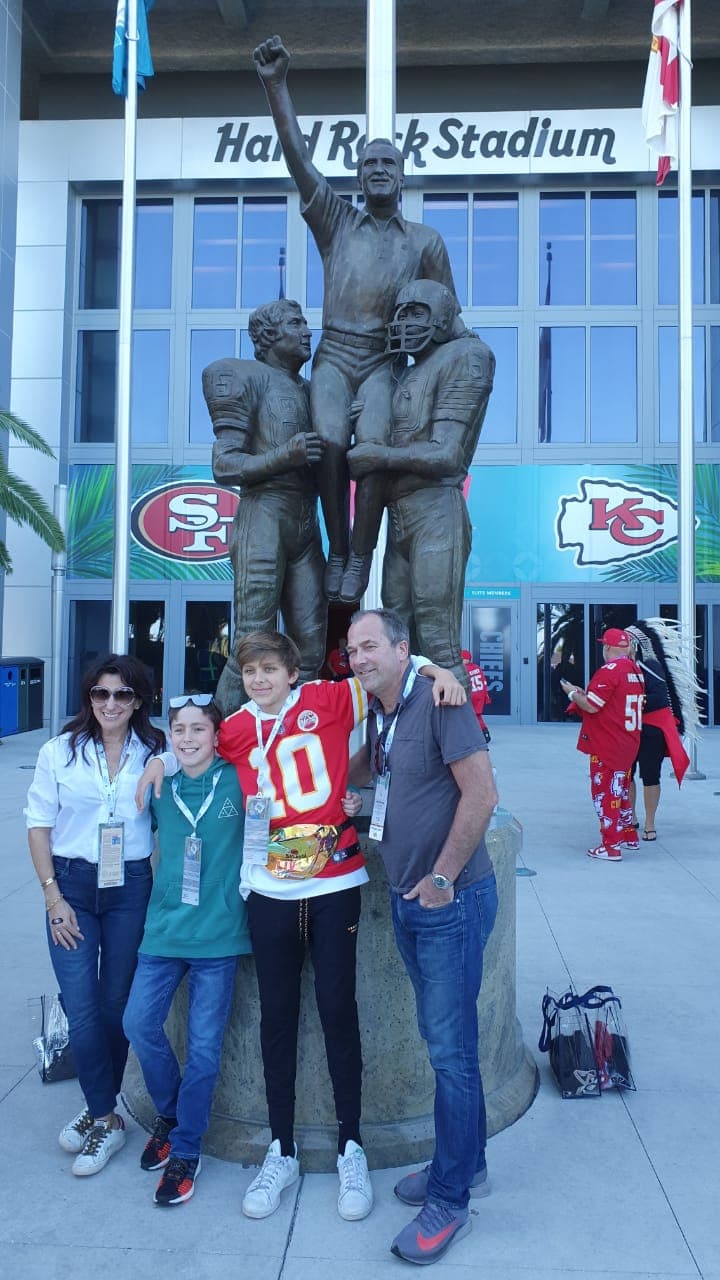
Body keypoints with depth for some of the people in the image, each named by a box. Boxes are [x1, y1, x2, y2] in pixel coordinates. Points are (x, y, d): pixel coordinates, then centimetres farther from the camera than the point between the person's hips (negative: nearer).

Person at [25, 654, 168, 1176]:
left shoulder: (155, 754, -2)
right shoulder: (59, 752, -2)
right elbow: (39, 825, 0)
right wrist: (52, 895, -5)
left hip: (132, 888, 0)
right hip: (72, 885, 0)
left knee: (116, 1006, 9)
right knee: (82, 1010, -2)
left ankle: (100, 1113, 29)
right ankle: (107, 1117, 16)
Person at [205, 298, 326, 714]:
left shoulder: (309, 389, 22)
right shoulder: (246, 378, 1)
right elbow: (225, 466, -8)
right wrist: (286, 455, -19)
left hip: (307, 527, 7)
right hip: (264, 519, -7)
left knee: (311, 649, 3)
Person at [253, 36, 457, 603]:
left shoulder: (425, 241, 15)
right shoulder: (335, 220, 16)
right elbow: (297, 155, 5)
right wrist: (276, 86, -5)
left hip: (384, 359, 0)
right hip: (334, 354, 1)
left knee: (374, 444, -26)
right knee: (331, 443, -25)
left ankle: (361, 556, -17)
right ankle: (337, 550, -14)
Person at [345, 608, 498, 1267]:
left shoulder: (438, 701, -17)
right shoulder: (378, 716, 9)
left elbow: (481, 793, -22)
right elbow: (362, 770, 28)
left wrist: (443, 878, -18)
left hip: (452, 900, -8)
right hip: (407, 900, 8)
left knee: (451, 1049, 2)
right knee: (442, 1037, 19)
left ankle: (450, 1199, 18)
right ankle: (468, 1164, 36)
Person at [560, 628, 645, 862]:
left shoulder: (608, 671, -18)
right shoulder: (636, 671, 8)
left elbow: (591, 706, -19)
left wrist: (573, 692, -1)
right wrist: (584, 693, 20)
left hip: (606, 746, -8)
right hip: (628, 744, 8)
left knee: (605, 792, -1)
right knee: (620, 790, 22)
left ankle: (611, 847, 2)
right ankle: (629, 835, 33)